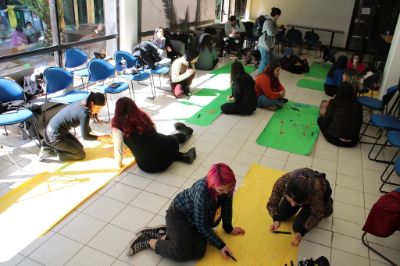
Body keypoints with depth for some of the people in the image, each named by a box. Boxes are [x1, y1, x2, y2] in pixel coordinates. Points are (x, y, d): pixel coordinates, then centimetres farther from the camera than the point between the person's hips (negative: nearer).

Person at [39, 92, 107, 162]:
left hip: (52, 131, 9)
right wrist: (102, 137, -5)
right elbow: (85, 136, -13)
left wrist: (97, 137, 24)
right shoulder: (84, 114, -25)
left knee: (80, 147, 18)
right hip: (54, 136, -9)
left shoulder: (81, 105, 2)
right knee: (81, 154, -2)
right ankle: (49, 150, -2)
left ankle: (51, 145, 14)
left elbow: (86, 127, 20)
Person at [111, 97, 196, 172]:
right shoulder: (142, 115, 8)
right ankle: (186, 133, 62)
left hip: (147, 166, -2)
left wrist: (119, 163, 14)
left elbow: (118, 148, -4)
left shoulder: (118, 126, -4)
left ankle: (183, 156, 18)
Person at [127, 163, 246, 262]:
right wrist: (220, 245, -18)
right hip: (178, 214, -7)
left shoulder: (227, 186, -19)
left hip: (194, 218, 7)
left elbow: (227, 205, 3)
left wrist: (228, 228, 12)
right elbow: (202, 226, -26)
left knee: (198, 253, -15)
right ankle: (148, 242, -4)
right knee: (183, 253, -27)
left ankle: (167, 234, 4)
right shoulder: (202, 191, -37)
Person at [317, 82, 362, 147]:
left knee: (320, 119, 16)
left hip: (334, 139, -4)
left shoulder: (333, 103, -11)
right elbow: (359, 122, 6)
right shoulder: (357, 105, -4)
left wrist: (323, 114, 20)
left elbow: (326, 121, -1)